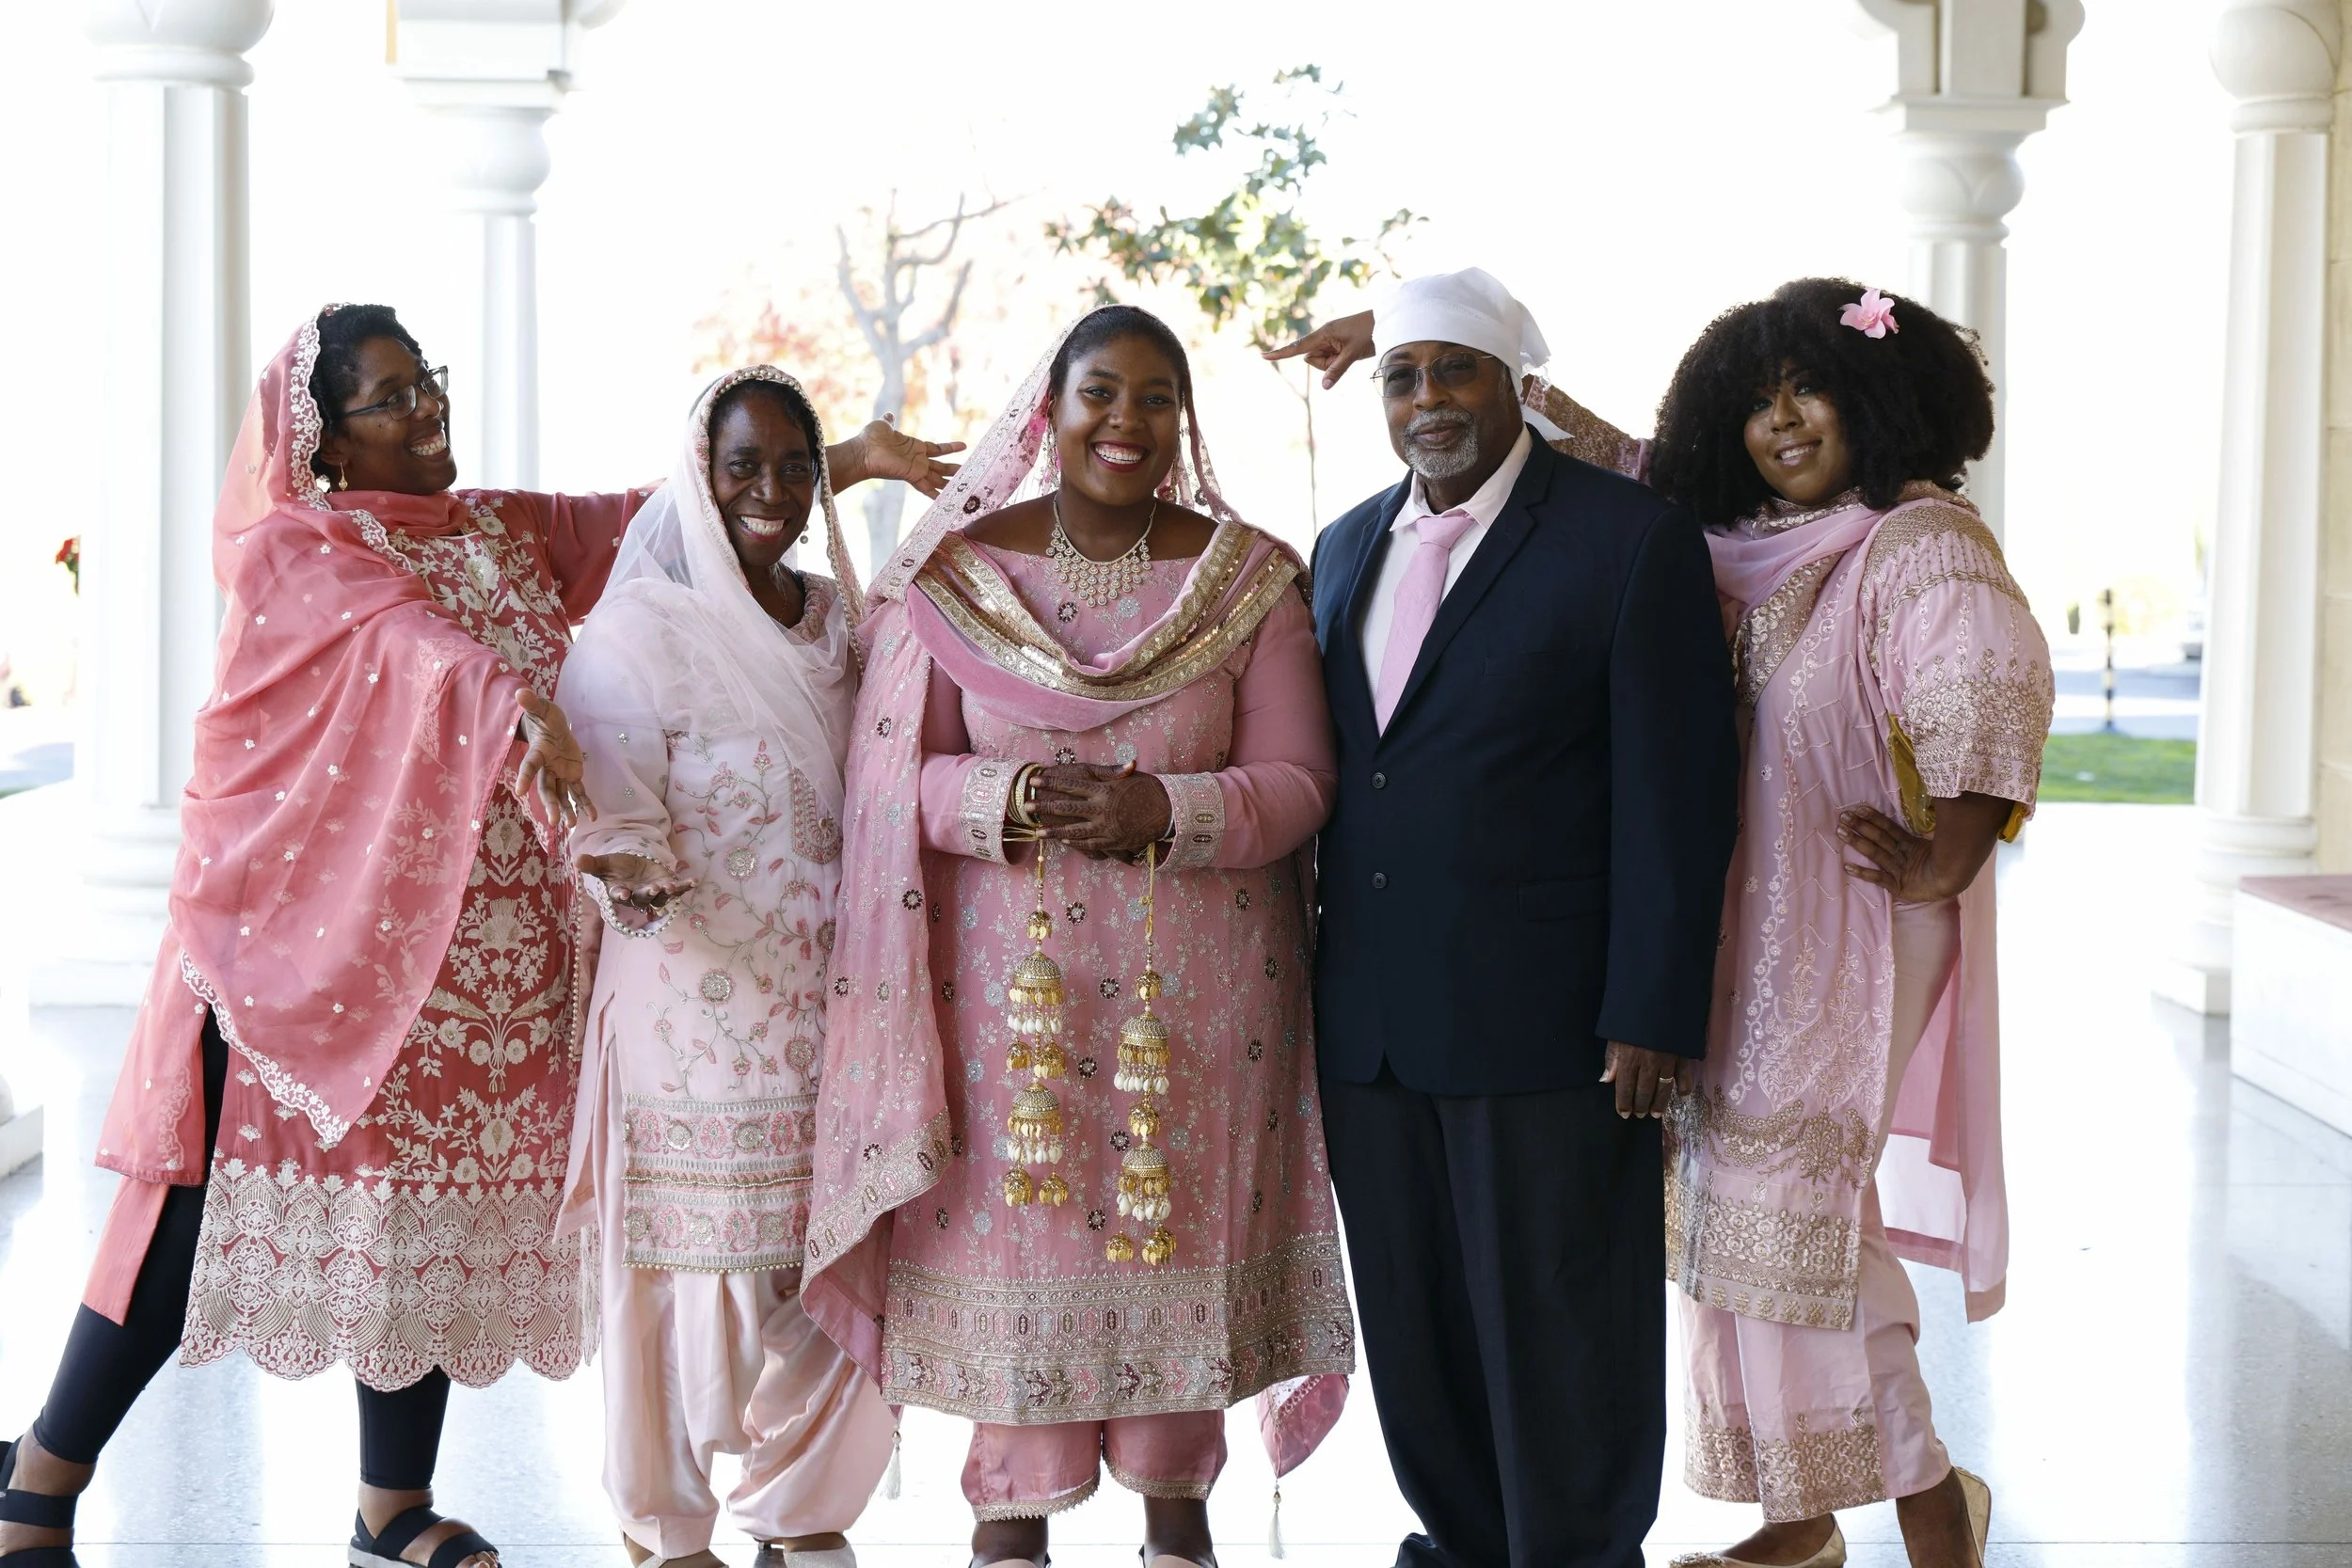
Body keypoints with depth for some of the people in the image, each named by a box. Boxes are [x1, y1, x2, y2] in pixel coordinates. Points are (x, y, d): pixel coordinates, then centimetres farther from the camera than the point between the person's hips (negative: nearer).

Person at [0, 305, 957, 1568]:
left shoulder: (505, 531, 16)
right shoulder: (294, 550, -4)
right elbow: (414, 639, -23)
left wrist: (851, 457, 6)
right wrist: (523, 708, -41)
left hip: (487, 938, 6)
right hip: (312, 928, -6)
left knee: (437, 1200, 7)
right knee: (211, 1191, -5)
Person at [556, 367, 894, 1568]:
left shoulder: (843, 619, 12)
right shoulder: (640, 631, -6)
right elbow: (609, 798, -12)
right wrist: (623, 869, -32)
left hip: (829, 1005, 5)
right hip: (695, 1006, -5)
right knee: (694, 1258, 0)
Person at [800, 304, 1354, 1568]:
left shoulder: (1249, 577, 1)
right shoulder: (955, 572, 2)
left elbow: (1297, 782, -3)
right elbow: (903, 777, 1)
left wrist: (1165, 810, -20)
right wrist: (1009, 799, -19)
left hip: (1196, 980, 0)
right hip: (1011, 971, 0)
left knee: (1180, 1221, 5)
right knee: (1013, 1219, 3)